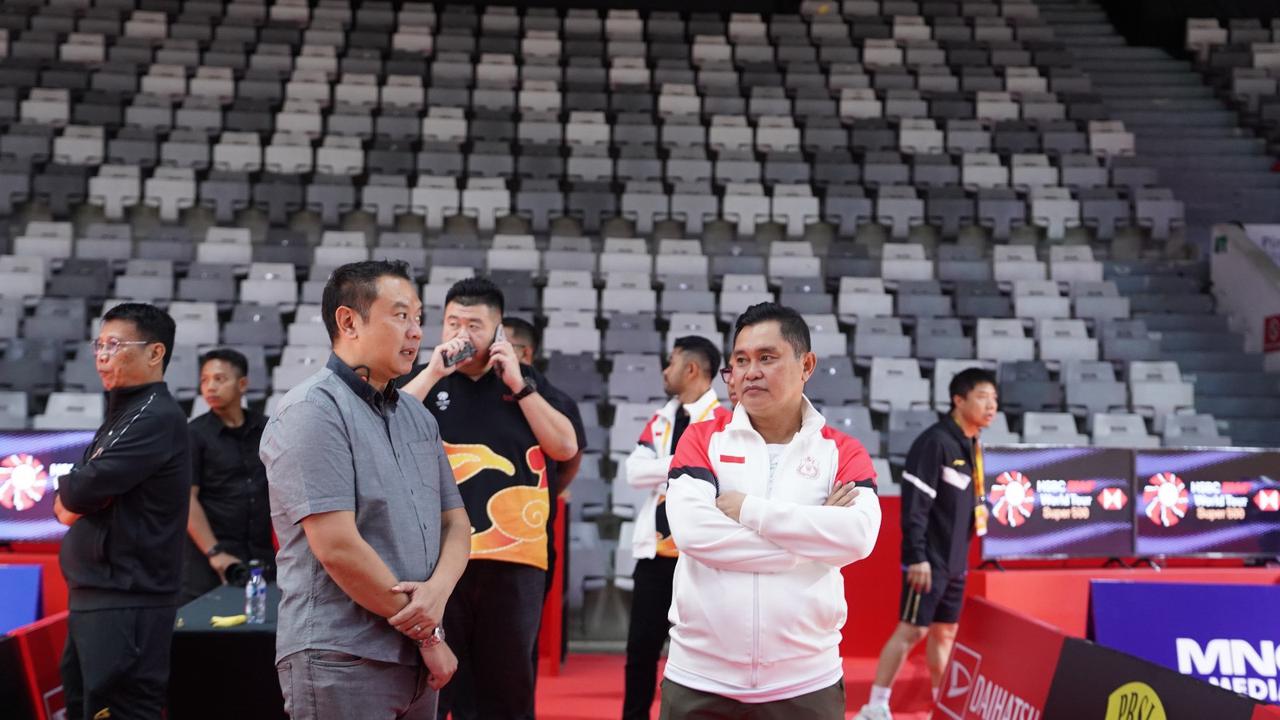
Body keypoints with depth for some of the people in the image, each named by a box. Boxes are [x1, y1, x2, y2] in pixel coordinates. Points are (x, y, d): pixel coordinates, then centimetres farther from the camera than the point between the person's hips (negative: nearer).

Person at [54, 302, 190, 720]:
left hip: (127, 603, -10)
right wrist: (76, 498, -5)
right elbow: (66, 508, 17)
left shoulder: (158, 417, -13)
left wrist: (70, 492, 3)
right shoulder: (121, 416, 18)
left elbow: (82, 490, -20)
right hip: (92, 595, 10)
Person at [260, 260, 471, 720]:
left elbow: (454, 521, 13)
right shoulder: (313, 411, -12)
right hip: (341, 662, -7)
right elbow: (338, 547, -19)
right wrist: (427, 633, -11)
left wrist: (439, 589, -10)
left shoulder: (417, 417, 12)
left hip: (414, 661, 7)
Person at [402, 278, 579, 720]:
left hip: (514, 559, 1)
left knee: (508, 683, 9)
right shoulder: (423, 380, 7)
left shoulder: (526, 381, 10)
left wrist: (518, 384, -7)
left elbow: (566, 448, 0)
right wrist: (433, 372, -13)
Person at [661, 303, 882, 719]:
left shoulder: (842, 452, 2)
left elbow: (859, 536, -15)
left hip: (805, 681, 0)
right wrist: (812, 533, -12)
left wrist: (748, 510, -15)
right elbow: (691, 529, -14)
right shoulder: (702, 439, 2)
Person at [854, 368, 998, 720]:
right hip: (929, 561, -8)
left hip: (955, 562, 8)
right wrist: (918, 557, -22)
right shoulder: (935, 441, -15)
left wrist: (978, 510, 8)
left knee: (945, 631, 13)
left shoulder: (971, 446, 12)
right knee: (911, 630, -6)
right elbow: (914, 503, -20)